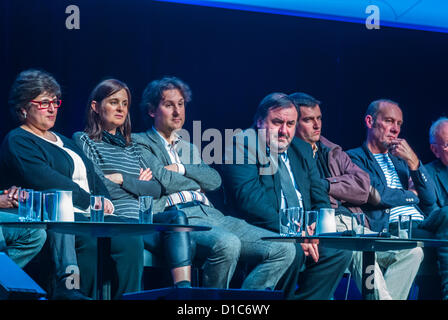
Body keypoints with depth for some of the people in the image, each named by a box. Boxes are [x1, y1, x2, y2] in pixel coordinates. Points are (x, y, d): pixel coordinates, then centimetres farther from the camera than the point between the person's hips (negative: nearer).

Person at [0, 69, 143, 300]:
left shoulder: (62, 140, 30)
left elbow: (90, 175, 26)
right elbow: (43, 180, -13)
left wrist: (104, 198, 3)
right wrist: (89, 201, -12)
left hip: (88, 214, 8)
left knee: (132, 239, -21)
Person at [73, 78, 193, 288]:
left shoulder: (130, 147, 27)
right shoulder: (83, 141, 8)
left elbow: (156, 190, 13)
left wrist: (122, 179, -1)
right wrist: (137, 185, 8)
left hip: (141, 219, 6)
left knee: (177, 217, -28)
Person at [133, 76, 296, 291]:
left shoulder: (189, 149, 31)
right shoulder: (139, 143, 9)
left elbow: (214, 180, 14)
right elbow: (164, 181, -6)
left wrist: (181, 169, 0)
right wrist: (197, 182, 12)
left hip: (211, 214, 7)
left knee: (283, 249, -12)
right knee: (227, 244, -39)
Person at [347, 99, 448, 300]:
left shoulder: (400, 159, 30)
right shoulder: (354, 158, 10)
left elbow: (430, 199, 18)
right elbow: (376, 196, -8)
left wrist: (413, 162, 5)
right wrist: (411, 195, 9)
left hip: (421, 224, 6)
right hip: (391, 229, -6)